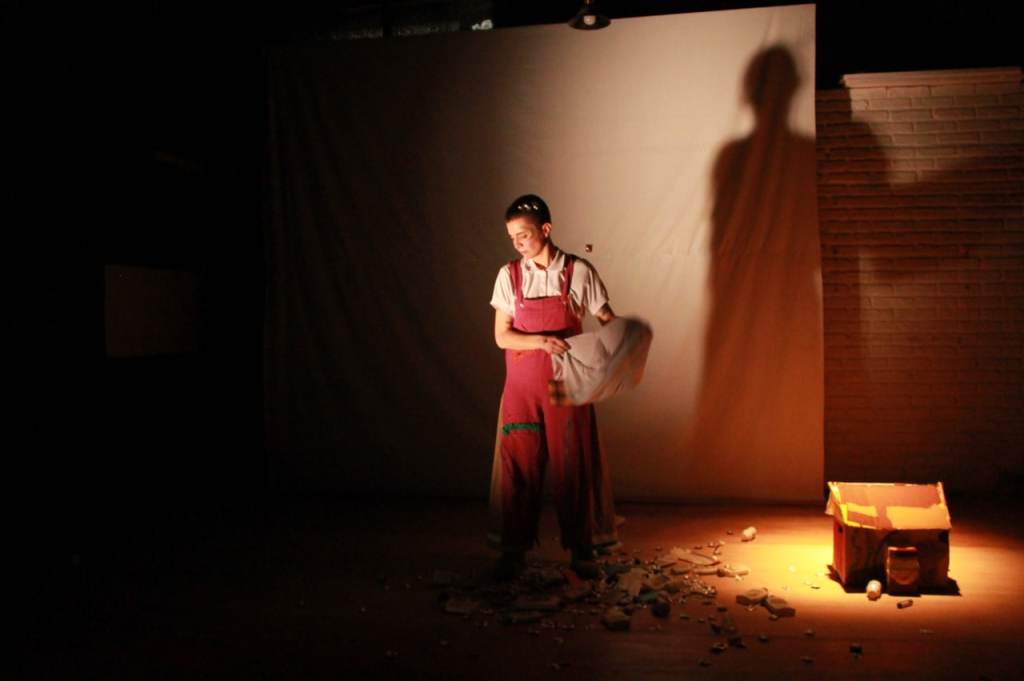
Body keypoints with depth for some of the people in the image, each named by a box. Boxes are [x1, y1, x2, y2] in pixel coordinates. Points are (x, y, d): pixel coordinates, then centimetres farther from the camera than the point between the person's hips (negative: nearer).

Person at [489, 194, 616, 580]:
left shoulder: (579, 272, -4)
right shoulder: (509, 276, 1)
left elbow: (609, 321, 3)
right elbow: (502, 336, -2)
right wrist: (542, 341, -19)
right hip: (521, 388, 1)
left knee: (573, 467, 4)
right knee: (519, 468, 6)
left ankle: (580, 550, 20)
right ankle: (514, 550, 19)